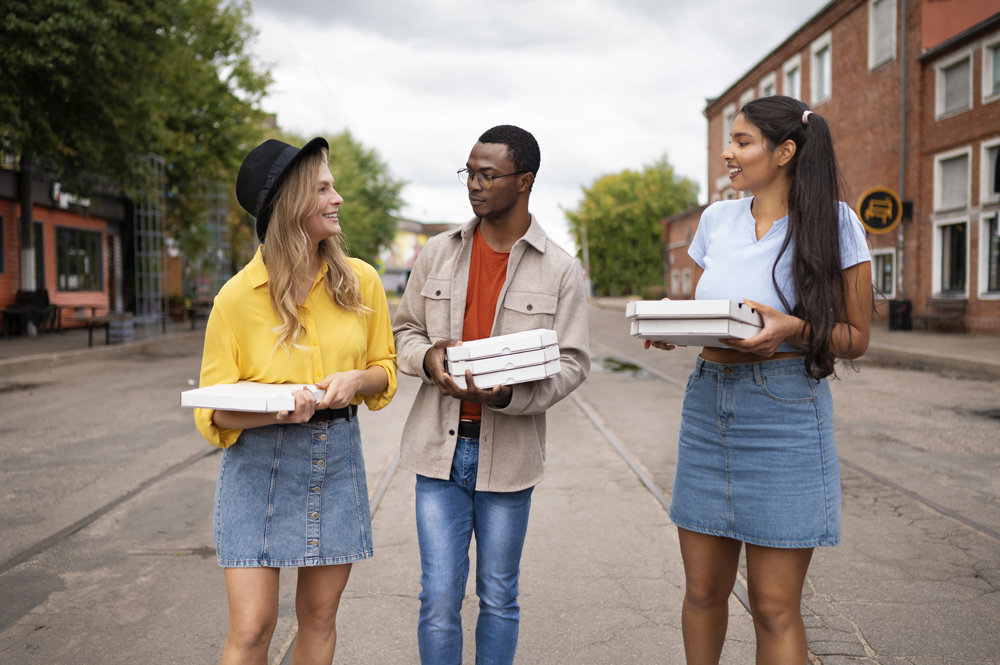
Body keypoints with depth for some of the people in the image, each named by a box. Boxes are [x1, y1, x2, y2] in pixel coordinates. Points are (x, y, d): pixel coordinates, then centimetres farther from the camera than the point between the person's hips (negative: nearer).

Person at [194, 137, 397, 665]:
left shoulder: (361, 281, 1)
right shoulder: (238, 296, -8)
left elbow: (385, 368, 12)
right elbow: (214, 408, -5)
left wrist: (356, 379, -11)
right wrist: (277, 410, -24)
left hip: (337, 461, 3)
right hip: (259, 463, -3)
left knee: (319, 617, 12)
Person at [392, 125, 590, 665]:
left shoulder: (560, 270, -3)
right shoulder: (437, 254, 5)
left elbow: (571, 362, -5)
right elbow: (404, 330, 13)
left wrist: (508, 394, -22)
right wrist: (427, 358, -11)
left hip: (507, 451, -1)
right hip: (439, 444, 2)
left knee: (498, 597, 13)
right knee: (439, 599, 3)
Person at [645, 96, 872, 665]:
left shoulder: (834, 222, -3)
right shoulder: (717, 219, 11)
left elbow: (855, 338, -1)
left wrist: (793, 328, -20)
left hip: (785, 411, -4)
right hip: (708, 405, 5)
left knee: (775, 607, 0)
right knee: (703, 590, 11)